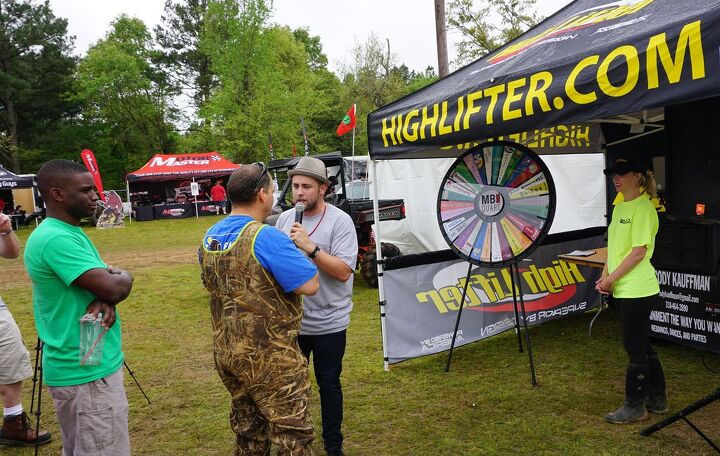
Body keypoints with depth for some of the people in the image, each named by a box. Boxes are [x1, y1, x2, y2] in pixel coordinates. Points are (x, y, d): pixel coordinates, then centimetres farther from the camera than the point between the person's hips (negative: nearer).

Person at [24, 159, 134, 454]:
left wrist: (105, 301, -11)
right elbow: (115, 288, -27)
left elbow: (101, 284, 12)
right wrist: (123, 276, -3)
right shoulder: (56, 239, -21)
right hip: (88, 371, -10)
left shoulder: (67, 232, 10)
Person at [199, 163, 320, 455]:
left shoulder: (210, 237, 5)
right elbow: (309, 285, -23)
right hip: (268, 357, -8)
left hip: (225, 351, 8)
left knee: (247, 430, 23)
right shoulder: (266, 238, -22)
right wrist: (303, 249, -4)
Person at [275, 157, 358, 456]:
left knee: (328, 385, 13)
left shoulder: (340, 221, -12)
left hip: (328, 324, -4)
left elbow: (343, 272, -21)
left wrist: (310, 247, -28)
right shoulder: (284, 219, 3)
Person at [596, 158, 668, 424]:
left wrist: (611, 279, -14)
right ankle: (657, 399, 32)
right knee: (641, 345, 18)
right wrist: (606, 274, 3)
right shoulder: (620, 206, 12)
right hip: (622, 290, 9)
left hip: (637, 290, -9)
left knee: (635, 347, 2)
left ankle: (634, 407, 16)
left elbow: (639, 252, -19)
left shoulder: (643, 207, -14)